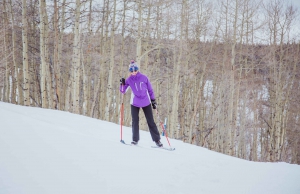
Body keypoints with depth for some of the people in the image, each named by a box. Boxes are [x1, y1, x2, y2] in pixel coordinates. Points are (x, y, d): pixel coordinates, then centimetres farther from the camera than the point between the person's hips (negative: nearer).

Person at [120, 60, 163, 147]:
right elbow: (123, 91, -1)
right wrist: (122, 84, -19)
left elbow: (150, 89, 2)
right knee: (135, 121, -2)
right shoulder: (129, 80, -4)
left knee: (151, 121, 3)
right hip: (135, 103, 1)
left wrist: (153, 100, 2)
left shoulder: (144, 78, -7)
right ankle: (135, 139, 7)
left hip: (146, 103, -1)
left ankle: (157, 140, 8)